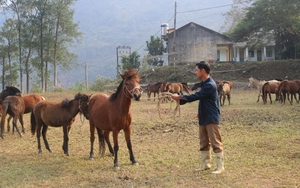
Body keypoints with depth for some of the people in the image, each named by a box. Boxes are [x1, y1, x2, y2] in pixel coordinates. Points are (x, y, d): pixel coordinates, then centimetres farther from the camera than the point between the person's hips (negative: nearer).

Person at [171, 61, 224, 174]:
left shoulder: (210, 85, -21)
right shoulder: (204, 84, 11)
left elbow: (195, 96, -23)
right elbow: (198, 97, 17)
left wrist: (179, 97, -15)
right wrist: (181, 99, 11)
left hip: (212, 119, -10)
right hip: (203, 118, 10)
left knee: (216, 143, -3)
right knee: (204, 143, 14)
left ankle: (220, 166, 3)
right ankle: (205, 164, 24)